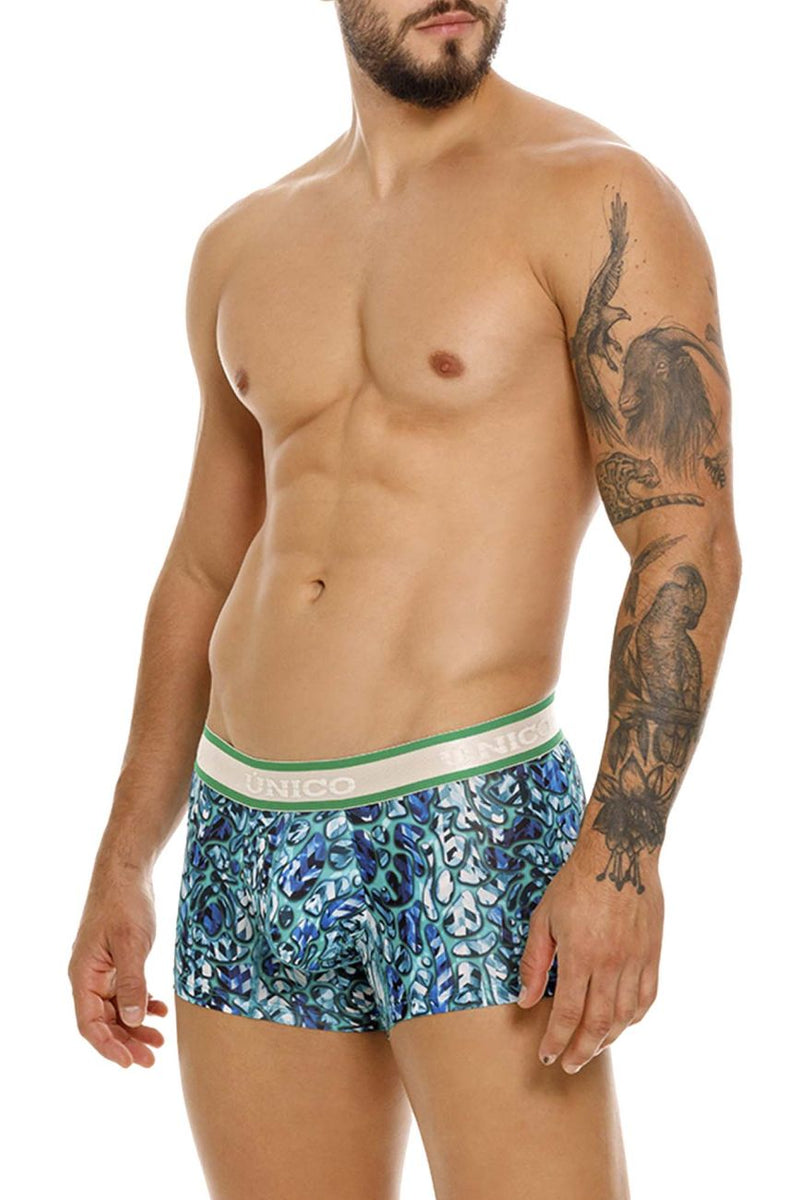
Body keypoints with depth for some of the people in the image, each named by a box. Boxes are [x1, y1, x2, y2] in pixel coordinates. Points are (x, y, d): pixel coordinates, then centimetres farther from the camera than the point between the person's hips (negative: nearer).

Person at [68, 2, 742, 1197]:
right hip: (245, 831, 6)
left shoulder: (595, 196, -5)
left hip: (478, 828, -6)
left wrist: (624, 848, -23)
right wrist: (122, 867, 18)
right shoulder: (244, 246, 14)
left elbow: (689, 541, -12)